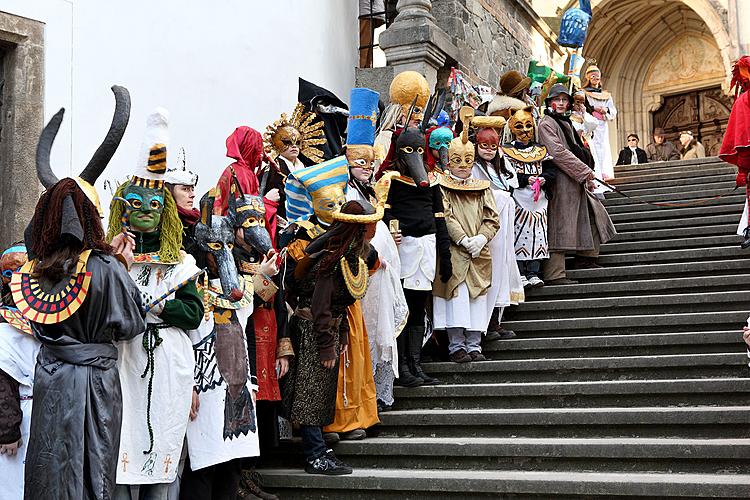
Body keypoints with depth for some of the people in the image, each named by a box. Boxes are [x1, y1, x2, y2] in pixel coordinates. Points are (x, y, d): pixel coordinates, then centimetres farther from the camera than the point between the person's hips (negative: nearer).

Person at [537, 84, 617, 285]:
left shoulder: (565, 122, 23)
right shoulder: (546, 123, -7)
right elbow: (558, 153, -18)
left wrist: (587, 177, 15)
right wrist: (584, 171, -17)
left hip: (576, 181, 10)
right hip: (560, 181, -10)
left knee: (594, 211, 15)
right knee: (560, 224, -11)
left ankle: (585, 258, 24)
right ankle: (554, 273, -11)